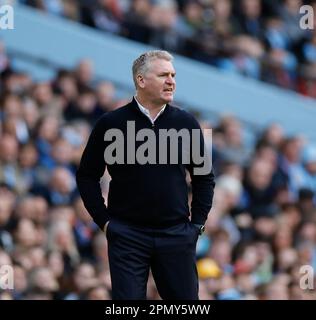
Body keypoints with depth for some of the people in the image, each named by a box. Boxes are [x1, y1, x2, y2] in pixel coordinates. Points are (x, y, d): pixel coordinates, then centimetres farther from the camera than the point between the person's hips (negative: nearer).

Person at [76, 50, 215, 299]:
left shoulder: (186, 123, 4)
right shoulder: (111, 124, -2)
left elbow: (204, 177, 13)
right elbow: (87, 176, 5)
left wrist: (197, 222, 6)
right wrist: (104, 220, 0)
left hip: (176, 233, 2)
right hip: (127, 234, -2)